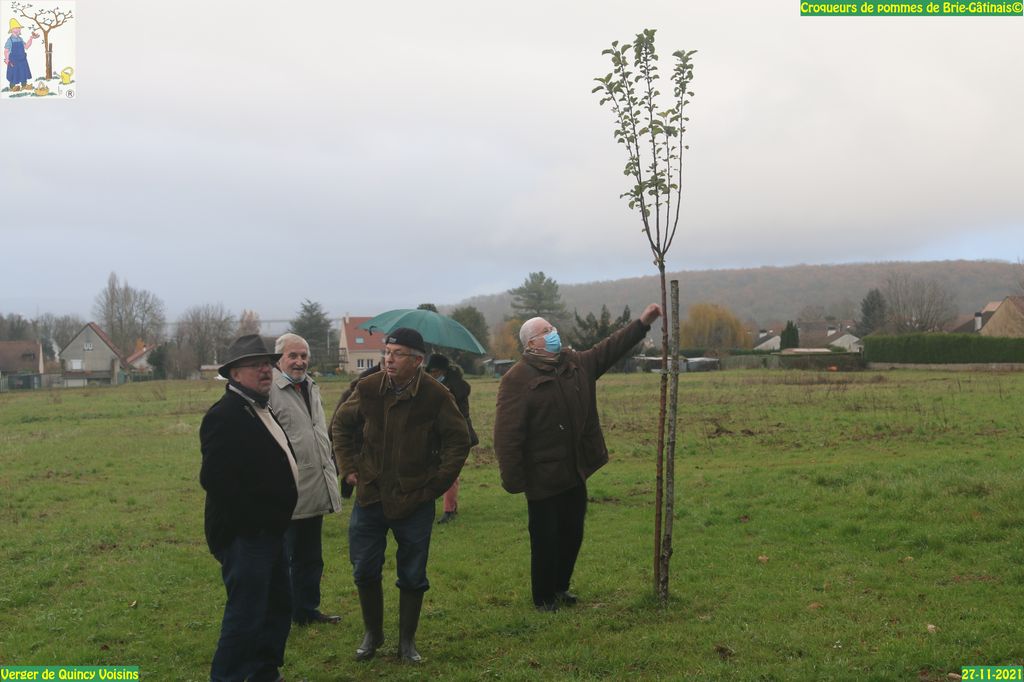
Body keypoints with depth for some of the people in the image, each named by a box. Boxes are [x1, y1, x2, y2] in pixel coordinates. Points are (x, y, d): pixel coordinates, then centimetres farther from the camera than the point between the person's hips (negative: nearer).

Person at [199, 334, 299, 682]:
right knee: (245, 616, -4)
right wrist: (256, 519, -21)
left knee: (278, 608, 19)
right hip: (244, 536, -10)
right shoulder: (225, 416, -18)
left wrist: (276, 517, 12)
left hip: (269, 532, 10)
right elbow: (214, 479, -26)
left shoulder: (261, 410, 13)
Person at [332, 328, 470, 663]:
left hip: (415, 501, -2)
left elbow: (458, 441, -2)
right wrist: (349, 467, 5)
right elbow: (341, 425, 12)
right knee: (365, 570, 7)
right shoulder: (368, 389, -5)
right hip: (370, 496, 2)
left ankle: (407, 641, 25)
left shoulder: (436, 396, -11)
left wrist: (436, 483, -5)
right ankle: (372, 634, 28)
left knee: (412, 576, 8)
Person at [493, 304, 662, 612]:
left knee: (572, 534, 17)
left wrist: (642, 323, 13)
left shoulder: (575, 364, 6)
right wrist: (513, 479, -21)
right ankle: (544, 598, 21)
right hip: (542, 478, -7)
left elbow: (609, 349, 18)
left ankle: (560, 586, 36)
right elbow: (507, 435, -19)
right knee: (546, 539, 3)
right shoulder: (517, 379, -17)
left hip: (575, 472, 7)